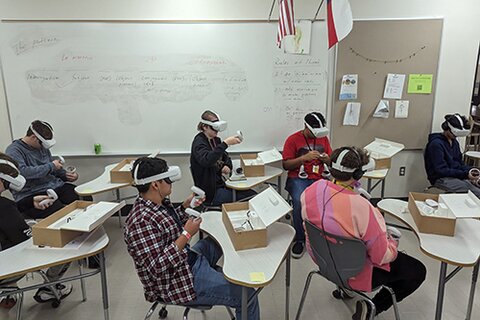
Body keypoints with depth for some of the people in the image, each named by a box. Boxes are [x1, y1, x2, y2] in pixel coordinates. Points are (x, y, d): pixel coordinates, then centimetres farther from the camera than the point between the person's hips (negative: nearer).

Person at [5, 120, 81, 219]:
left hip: (56, 186, 7)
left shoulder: (43, 147, 17)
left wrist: (66, 175, 8)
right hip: (31, 195, -6)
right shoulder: (13, 150, -5)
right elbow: (21, 172, -23)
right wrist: (50, 166, -16)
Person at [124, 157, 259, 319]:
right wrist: (187, 234, -27)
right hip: (178, 284, -10)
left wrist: (185, 206, 4)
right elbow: (156, 268, -31)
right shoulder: (141, 221, -29)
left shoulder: (159, 202, 0)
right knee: (247, 294, -9)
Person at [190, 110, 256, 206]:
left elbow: (226, 157, 23)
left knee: (252, 192, -7)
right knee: (251, 196, -17)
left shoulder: (216, 140, 10)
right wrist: (225, 143, -37)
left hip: (221, 183, 8)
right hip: (211, 192, -8)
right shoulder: (199, 142, -14)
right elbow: (206, 160, -35)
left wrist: (227, 166, -1)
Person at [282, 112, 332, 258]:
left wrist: (327, 159, -3)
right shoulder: (293, 139, 1)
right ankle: (299, 240, -12)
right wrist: (304, 157, -16)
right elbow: (286, 165, -3)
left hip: (318, 179, 3)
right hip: (298, 179, -3)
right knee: (300, 202, -34)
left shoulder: (323, 138, 15)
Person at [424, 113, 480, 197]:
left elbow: (459, 163, 18)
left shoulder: (455, 142, 13)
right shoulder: (436, 143, -13)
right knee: (470, 188, -29)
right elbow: (441, 170, -18)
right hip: (441, 179, -8)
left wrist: (469, 170, -5)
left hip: (456, 175, 8)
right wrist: (465, 174, -24)